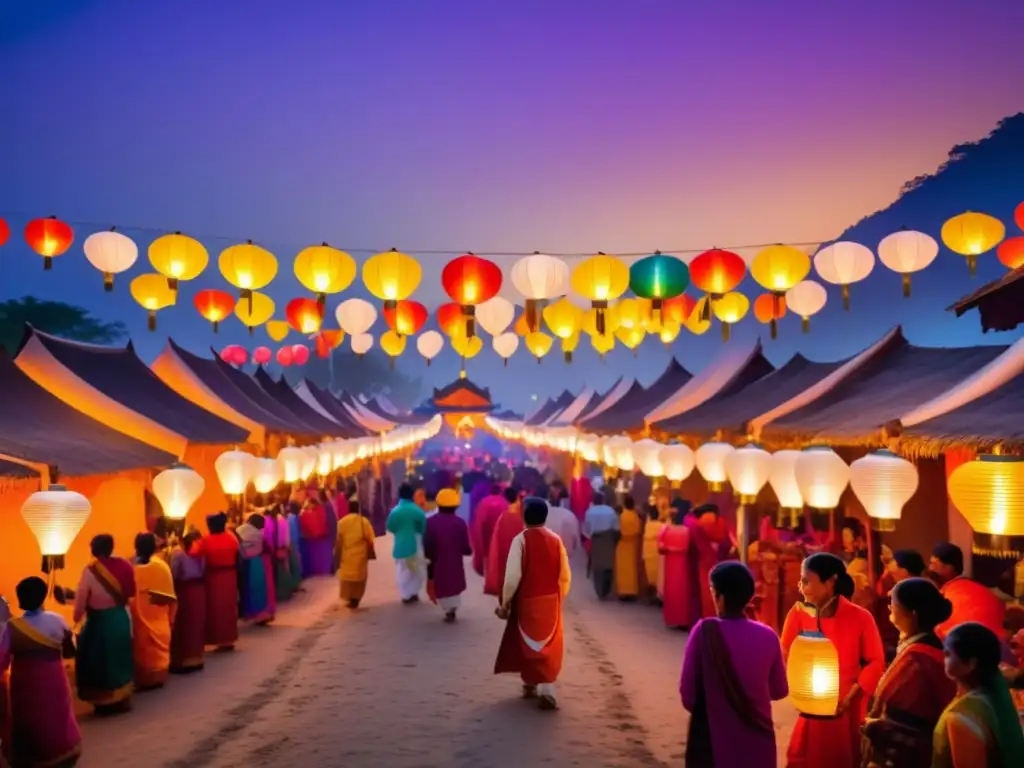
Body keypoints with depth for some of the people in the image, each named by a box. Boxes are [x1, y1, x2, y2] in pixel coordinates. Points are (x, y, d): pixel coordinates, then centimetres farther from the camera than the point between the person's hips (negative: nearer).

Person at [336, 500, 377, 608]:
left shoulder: (342, 522, -3)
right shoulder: (364, 521, -5)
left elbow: (339, 542, -2)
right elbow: (369, 540, -5)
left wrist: (338, 558, 5)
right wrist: (371, 554, 7)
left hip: (346, 556, 1)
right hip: (360, 555, 0)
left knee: (346, 577, 11)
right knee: (359, 577, 11)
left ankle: (348, 598, 6)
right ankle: (355, 599, 10)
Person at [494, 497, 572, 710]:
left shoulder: (520, 540, -15)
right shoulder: (555, 540, -4)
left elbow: (513, 576, -17)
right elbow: (565, 575, 0)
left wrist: (505, 602, -6)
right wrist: (559, 597, 15)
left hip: (527, 601, -3)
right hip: (550, 600, 3)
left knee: (528, 642, 16)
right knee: (548, 645, 14)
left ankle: (531, 684, 26)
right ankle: (545, 689, 7)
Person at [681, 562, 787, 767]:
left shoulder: (705, 631, -17)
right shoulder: (767, 636, -8)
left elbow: (687, 691, -9)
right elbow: (779, 690, 6)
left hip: (714, 739, -3)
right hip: (757, 741, 3)